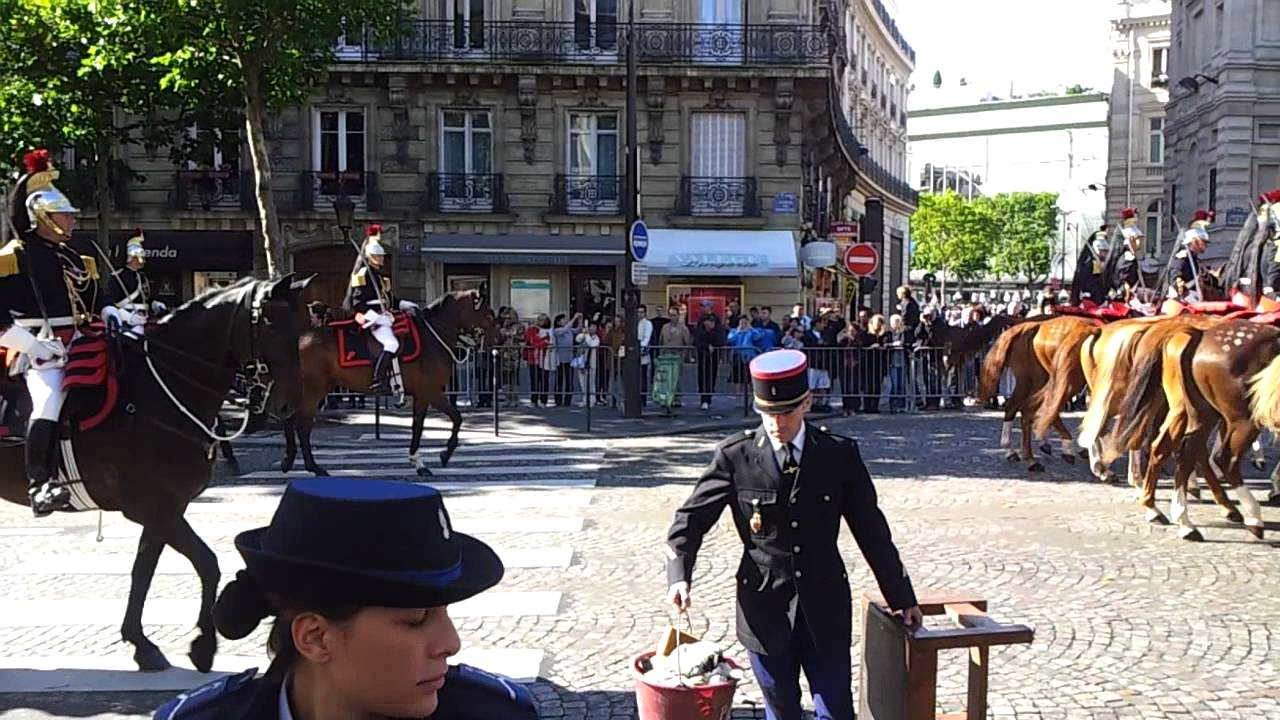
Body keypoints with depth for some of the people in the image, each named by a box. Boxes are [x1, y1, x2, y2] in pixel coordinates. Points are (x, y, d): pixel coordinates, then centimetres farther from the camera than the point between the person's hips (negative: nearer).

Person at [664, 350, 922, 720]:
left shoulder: (840, 454, -3)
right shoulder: (735, 456, -7)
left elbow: (871, 529, 4)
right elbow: (691, 519, -3)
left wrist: (902, 596, 9)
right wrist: (679, 576, -20)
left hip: (825, 607, 1)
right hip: (765, 608, -1)